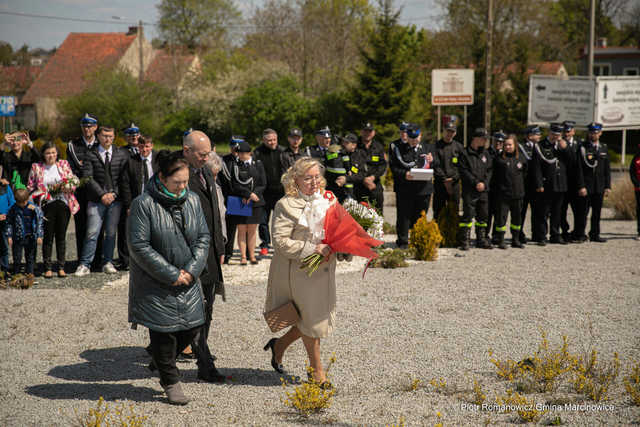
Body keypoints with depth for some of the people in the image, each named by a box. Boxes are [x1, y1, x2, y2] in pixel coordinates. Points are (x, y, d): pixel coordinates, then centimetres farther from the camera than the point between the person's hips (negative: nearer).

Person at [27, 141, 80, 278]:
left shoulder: (64, 164, 10)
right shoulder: (36, 168, 7)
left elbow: (74, 181, 10)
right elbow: (30, 187, 9)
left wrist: (68, 187, -10)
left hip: (63, 204, 1)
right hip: (47, 205, -1)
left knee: (61, 237, 4)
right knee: (48, 237, -1)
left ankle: (61, 267, 10)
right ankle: (48, 268, 5)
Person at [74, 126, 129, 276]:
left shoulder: (122, 154, 8)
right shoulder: (90, 155, 3)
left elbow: (124, 177, 6)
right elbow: (88, 177, -5)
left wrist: (114, 193, -4)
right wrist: (102, 194, -12)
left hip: (115, 198, 2)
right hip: (96, 200, -2)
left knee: (111, 232, 5)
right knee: (92, 233, -6)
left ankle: (107, 262, 16)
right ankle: (84, 265, -1)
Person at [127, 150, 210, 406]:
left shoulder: (192, 201, 3)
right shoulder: (143, 205, -15)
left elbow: (203, 237, 7)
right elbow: (139, 246, -17)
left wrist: (191, 270, -8)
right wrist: (171, 275, -17)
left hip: (187, 280, 5)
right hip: (155, 284, -5)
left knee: (192, 326, 8)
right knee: (163, 331, 1)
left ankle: (164, 362, 35)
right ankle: (171, 382, 19)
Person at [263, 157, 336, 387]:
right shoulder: (286, 205, -13)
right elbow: (280, 242, -18)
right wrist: (313, 248, -23)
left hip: (324, 271, 7)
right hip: (300, 272, -7)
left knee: (322, 317, 13)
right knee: (312, 320, 3)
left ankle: (280, 345, 35)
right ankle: (317, 371, 22)